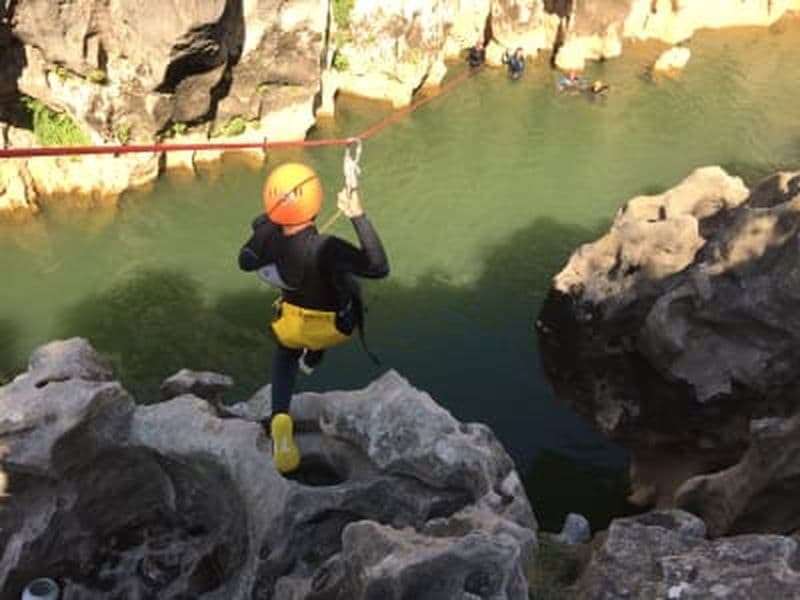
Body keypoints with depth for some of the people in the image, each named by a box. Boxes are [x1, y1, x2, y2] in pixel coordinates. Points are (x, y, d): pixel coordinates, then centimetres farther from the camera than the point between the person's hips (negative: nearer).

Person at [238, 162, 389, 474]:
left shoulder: (266, 235, -27)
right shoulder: (325, 248, -44)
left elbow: (246, 262, -4)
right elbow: (379, 267, -39)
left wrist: (265, 222, 4)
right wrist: (358, 216, -40)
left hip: (293, 321, 2)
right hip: (334, 325, -2)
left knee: (285, 359, 34)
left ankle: (280, 417, 5)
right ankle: (312, 358, 58)